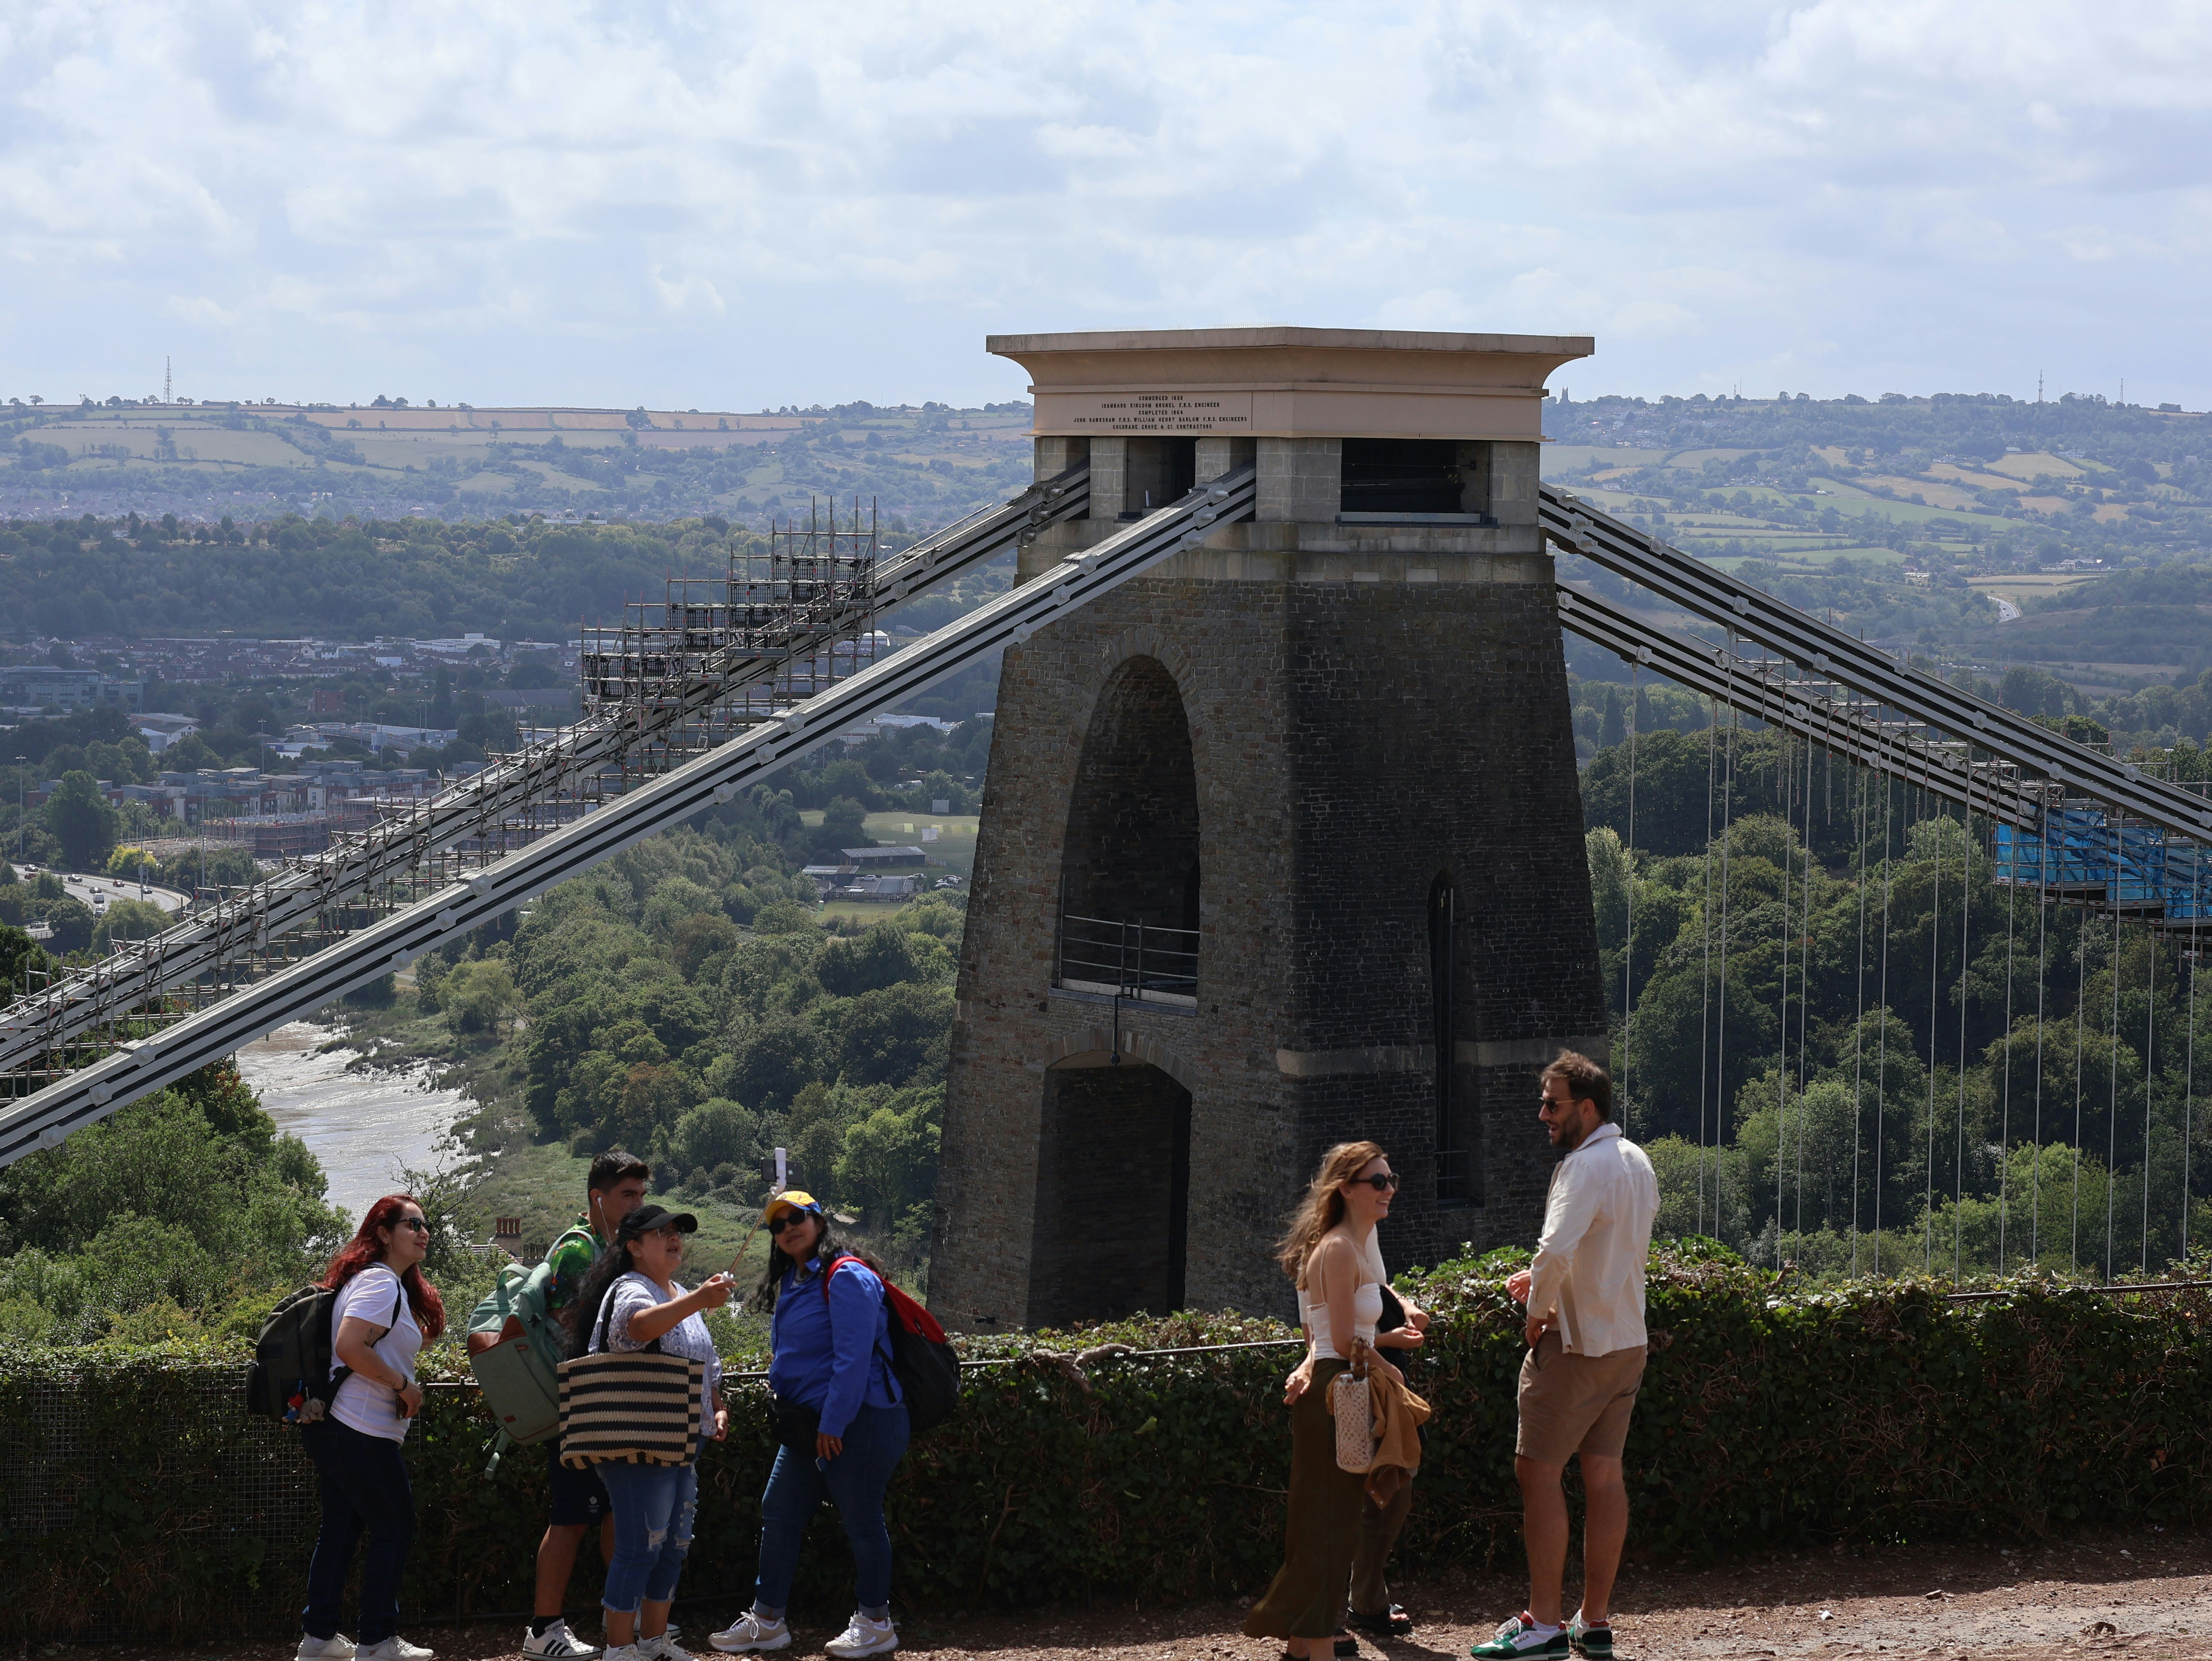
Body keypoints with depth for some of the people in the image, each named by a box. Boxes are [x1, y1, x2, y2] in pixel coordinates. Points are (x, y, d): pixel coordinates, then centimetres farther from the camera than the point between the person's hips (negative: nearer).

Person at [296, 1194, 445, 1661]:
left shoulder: (391, 1283, 18)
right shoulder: (381, 1282, -14)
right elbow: (349, 1347, -26)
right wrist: (404, 1385, -17)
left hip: (332, 1428, 10)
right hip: (362, 1431, -10)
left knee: (342, 1527, 14)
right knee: (394, 1527, -2)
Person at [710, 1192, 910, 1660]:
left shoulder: (847, 1278, -15)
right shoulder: (792, 1284, 14)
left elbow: (853, 1357, -21)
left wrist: (832, 1424, -21)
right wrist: (788, 1412, 15)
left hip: (857, 1423, -10)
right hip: (808, 1424, 10)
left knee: (861, 1521, 0)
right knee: (778, 1515, 9)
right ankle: (767, 1621, 16)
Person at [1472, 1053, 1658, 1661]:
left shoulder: (1585, 1167, -19)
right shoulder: (1637, 1162, 11)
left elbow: (1556, 1250, -32)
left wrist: (1537, 1311, -16)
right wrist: (1545, 1279, 15)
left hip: (1576, 1342, -9)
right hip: (1627, 1339, 9)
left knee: (1538, 1472, -3)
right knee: (1604, 1474, 10)